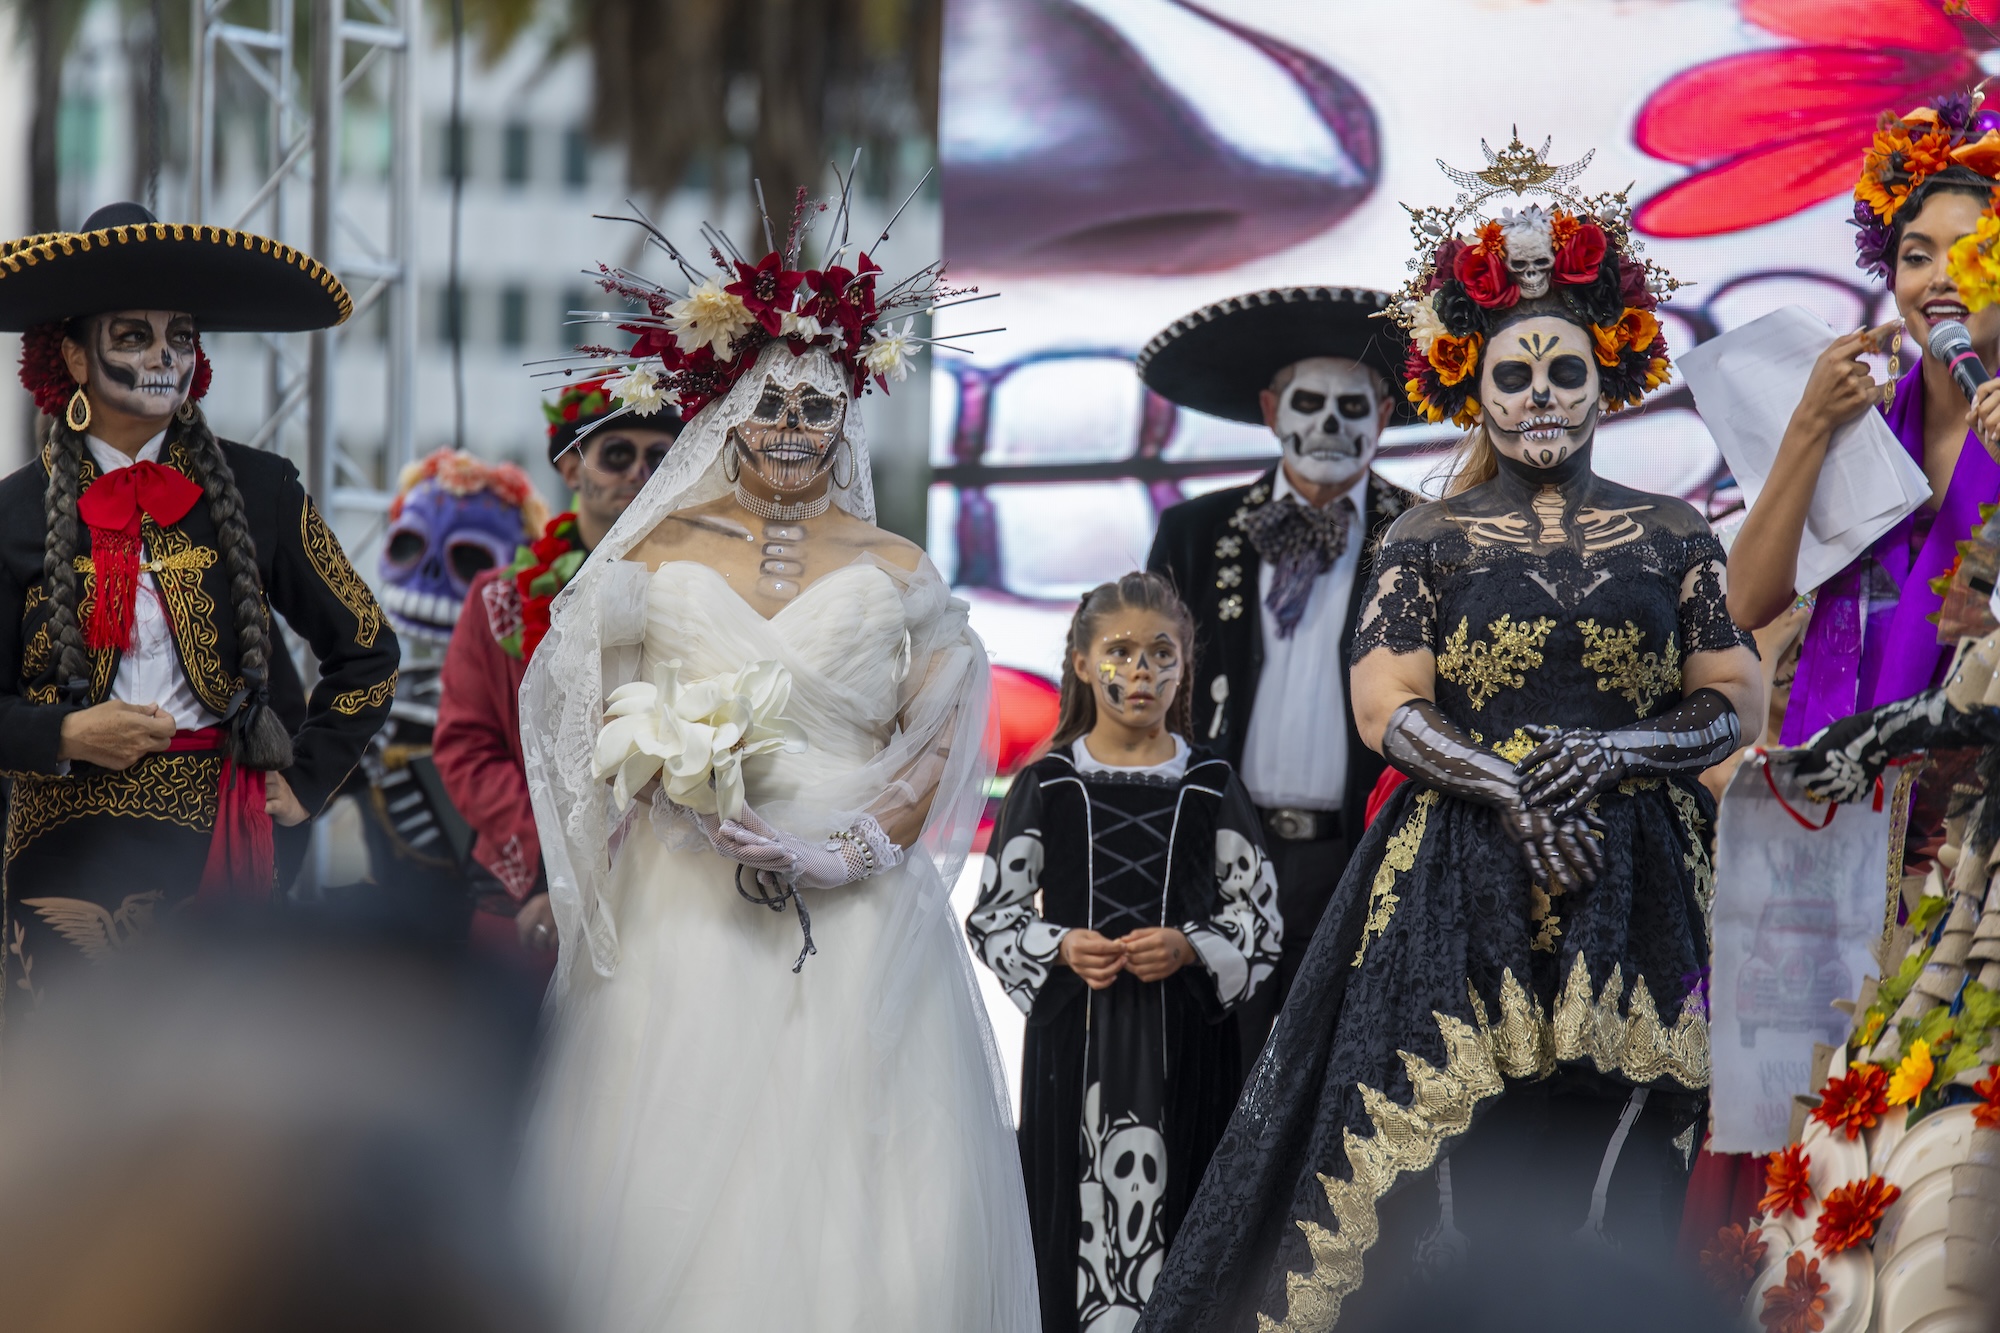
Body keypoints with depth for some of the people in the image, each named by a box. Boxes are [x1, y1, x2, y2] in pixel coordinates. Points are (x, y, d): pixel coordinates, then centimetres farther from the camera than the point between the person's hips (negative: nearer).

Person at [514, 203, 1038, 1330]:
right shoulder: (660, 557, 7)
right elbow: (600, 726, 4)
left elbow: (940, 744, 6)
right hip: (687, 914, 0)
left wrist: (851, 847, -10)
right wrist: (705, 810, -12)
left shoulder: (895, 572, 8)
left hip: (859, 913, 0)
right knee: (686, 1183, -4)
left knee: (848, 1184, -5)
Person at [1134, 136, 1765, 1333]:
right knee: (1483, 1177, -8)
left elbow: (1734, 703, 6)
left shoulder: (1673, 539, 11)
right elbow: (1387, 710, 0)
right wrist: (1511, 788, -14)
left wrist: (1612, 752, -11)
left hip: (1636, 890, 1)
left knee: (1619, 1182, -5)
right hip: (1466, 892, -1)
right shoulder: (1430, 544, 8)